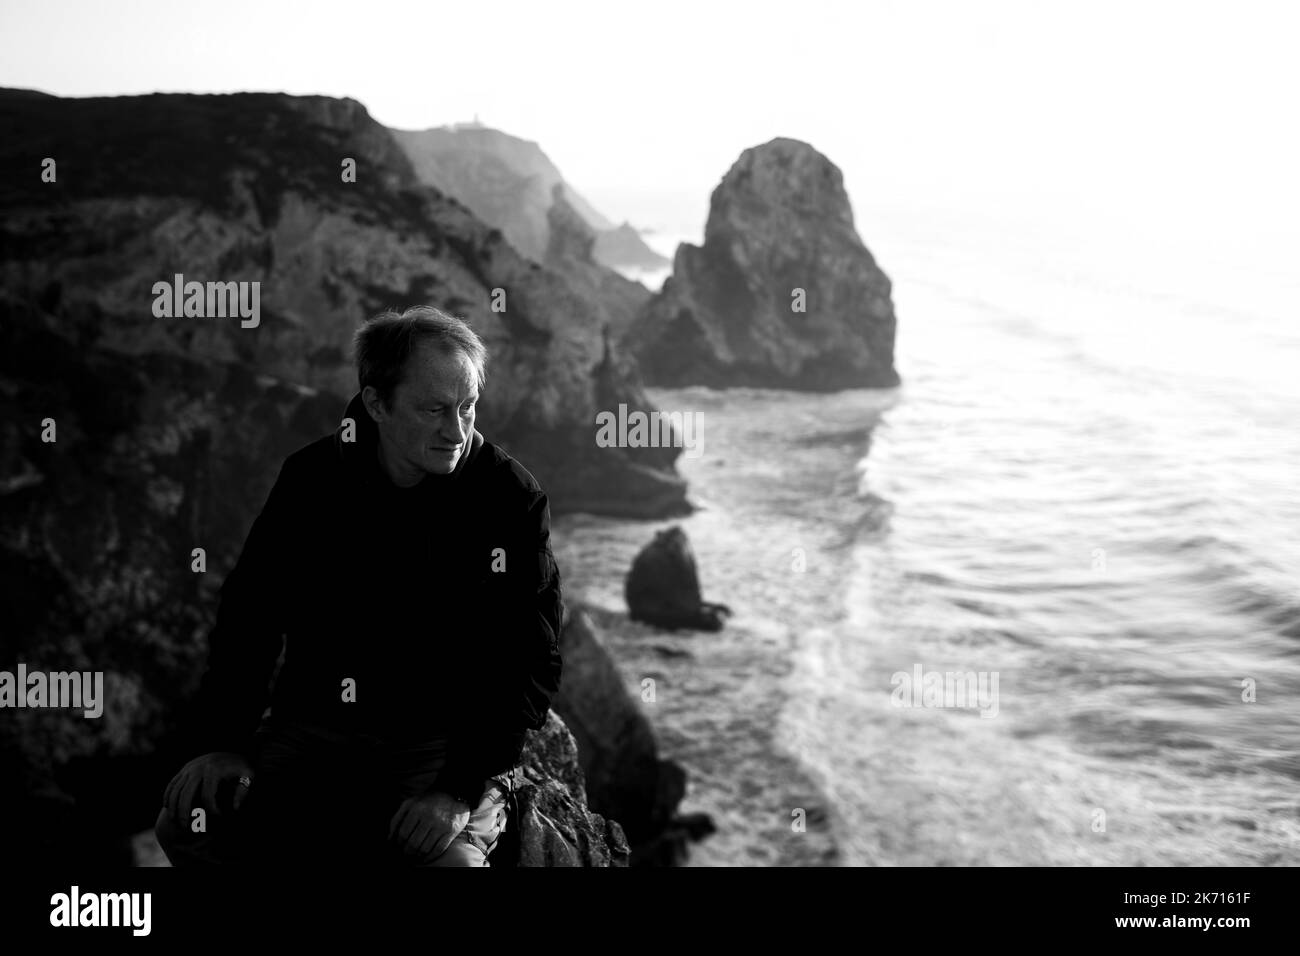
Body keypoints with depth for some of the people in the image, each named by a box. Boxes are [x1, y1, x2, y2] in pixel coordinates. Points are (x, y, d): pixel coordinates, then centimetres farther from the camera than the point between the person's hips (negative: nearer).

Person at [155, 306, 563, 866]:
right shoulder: (312, 478, 1)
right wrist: (221, 743, -6)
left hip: (445, 745, -3)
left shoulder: (512, 499, -7)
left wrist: (462, 788, -17)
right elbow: (250, 612, 6)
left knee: (450, 858, -32)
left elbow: (530, 666, -7)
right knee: (189, 823, -18)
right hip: (315, 730, 3)